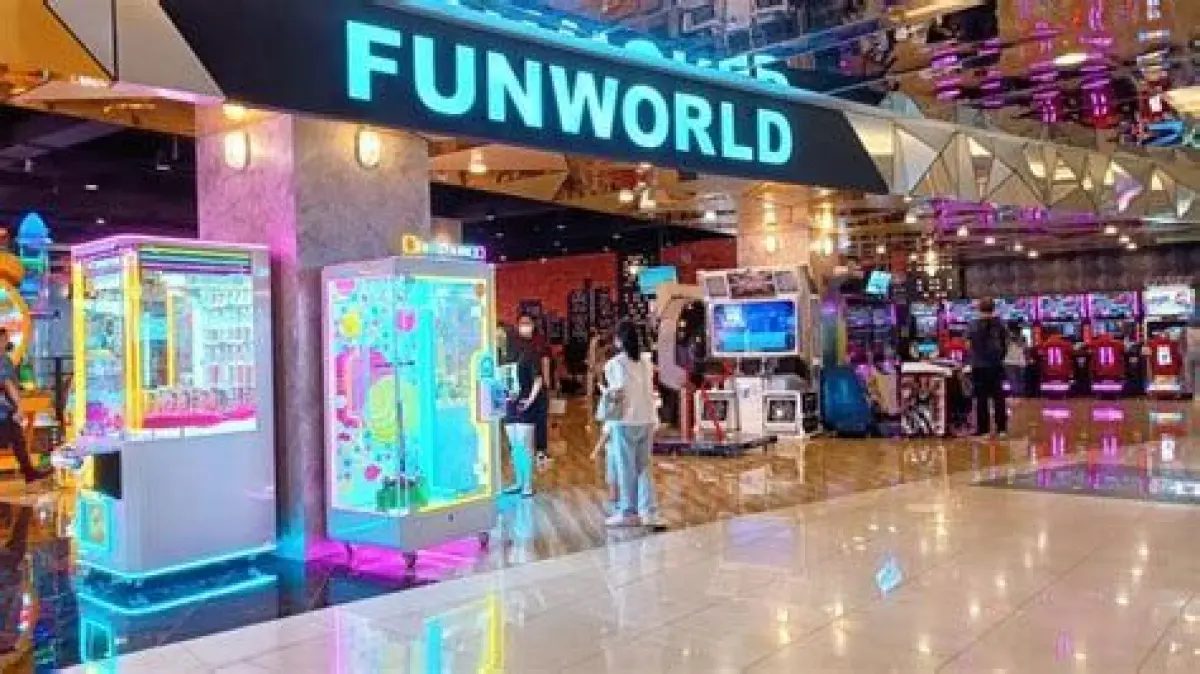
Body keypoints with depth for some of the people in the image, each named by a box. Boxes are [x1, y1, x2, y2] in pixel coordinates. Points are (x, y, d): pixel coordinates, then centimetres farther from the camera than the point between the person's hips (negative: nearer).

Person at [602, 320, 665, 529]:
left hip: (626, 421, -6)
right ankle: (649, 512, 11)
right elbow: (649, 389, 6)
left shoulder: (614, 364, -10)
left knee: (627, 468, 3)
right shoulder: (646, 362, 9)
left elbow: (618, 393, -18)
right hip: (647, 420, 6)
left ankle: (629, 513, 9)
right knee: (644, 467, 12)